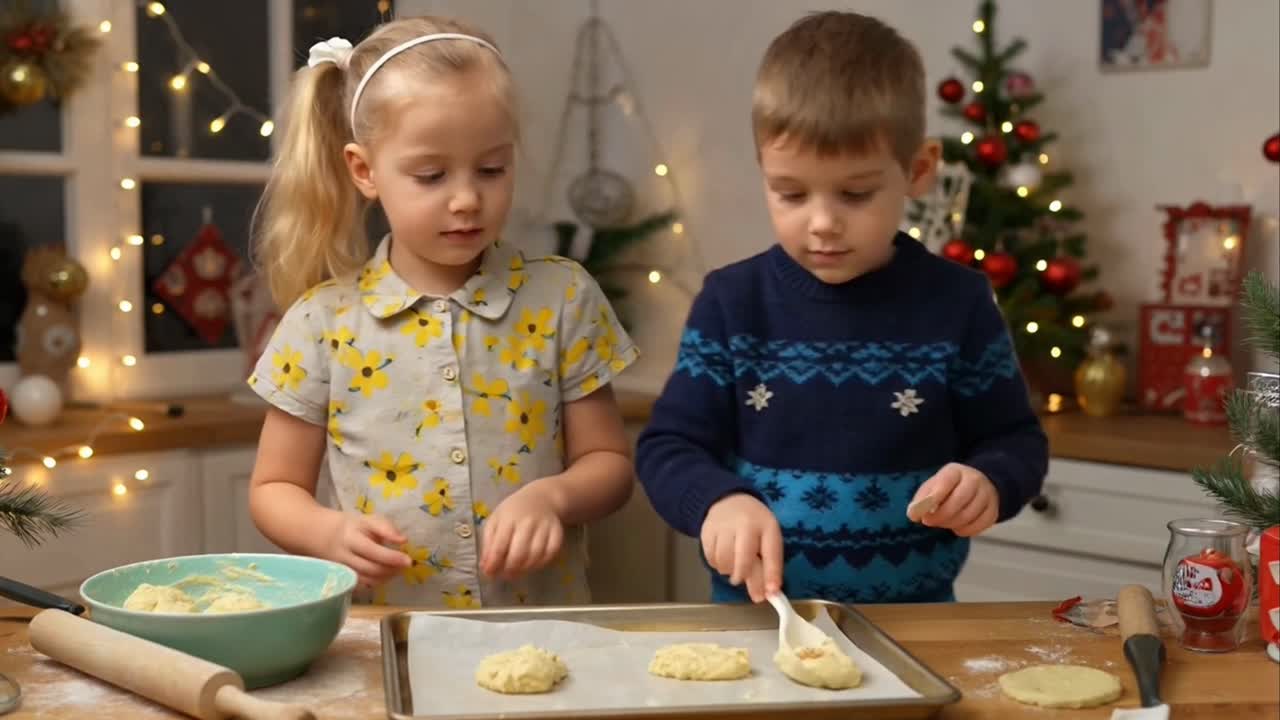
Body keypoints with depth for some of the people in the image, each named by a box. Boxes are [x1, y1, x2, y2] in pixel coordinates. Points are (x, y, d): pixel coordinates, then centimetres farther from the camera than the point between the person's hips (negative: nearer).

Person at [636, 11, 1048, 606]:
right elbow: (667, 445, 1)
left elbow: (1016, 440, 9)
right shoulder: (732, 302, 0)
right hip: (756, 617, 1)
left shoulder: (957, 303, -1)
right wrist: (718, 501, -19)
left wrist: (987, 484, -12)